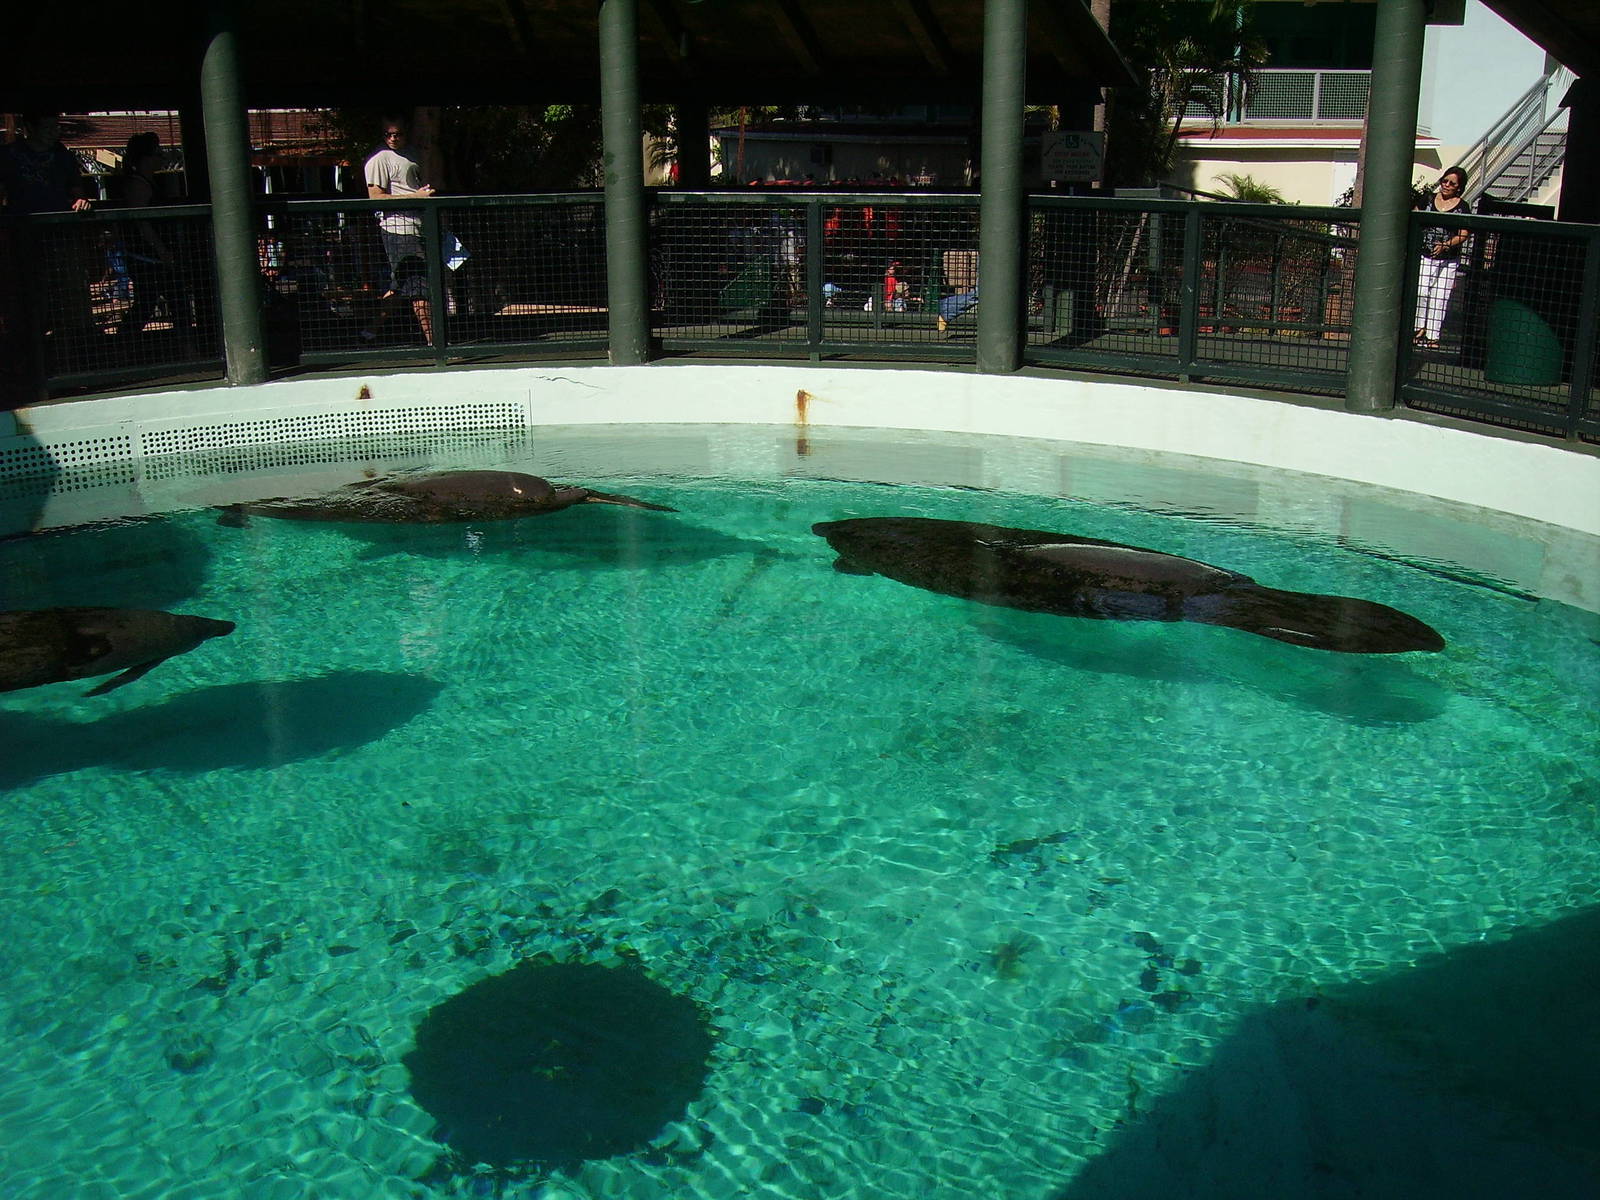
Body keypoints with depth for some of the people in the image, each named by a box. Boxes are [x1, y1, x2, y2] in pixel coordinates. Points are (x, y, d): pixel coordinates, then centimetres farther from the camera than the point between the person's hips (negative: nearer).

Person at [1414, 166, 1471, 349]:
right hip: (1424, 255, 1)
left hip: (1448, 260, -1)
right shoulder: (1428, 200, 7)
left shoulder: (1463, 207, 2)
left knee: (1439, 297, -1)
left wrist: (1446, 245, -21)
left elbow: (1463, 235, -4)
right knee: (1421, 292, -8)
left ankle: (1433, 336, 4)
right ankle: (1420, 327, 10)